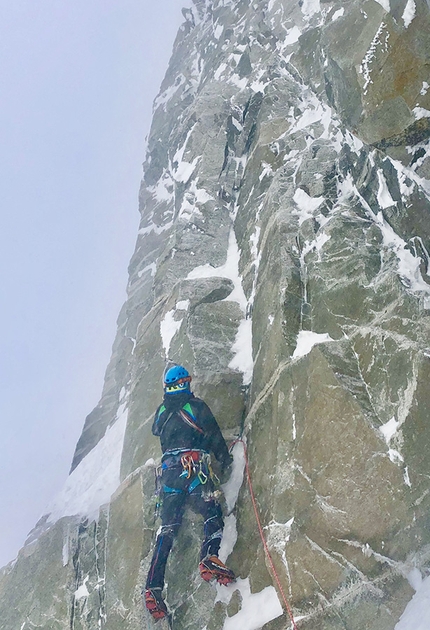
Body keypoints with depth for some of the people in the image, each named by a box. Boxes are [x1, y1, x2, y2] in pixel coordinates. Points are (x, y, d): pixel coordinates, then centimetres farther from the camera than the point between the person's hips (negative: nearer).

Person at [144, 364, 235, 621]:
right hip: (194, 468, -4)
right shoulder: (197, 405, 4)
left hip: (169, 470, 5)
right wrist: (225, 459, 21)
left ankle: (154, 587, -5)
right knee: (213, 513, -8)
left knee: (167, 528, 2)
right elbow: (214, 435, 6)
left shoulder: (161, 411, 16)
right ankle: (210, 557, -36)